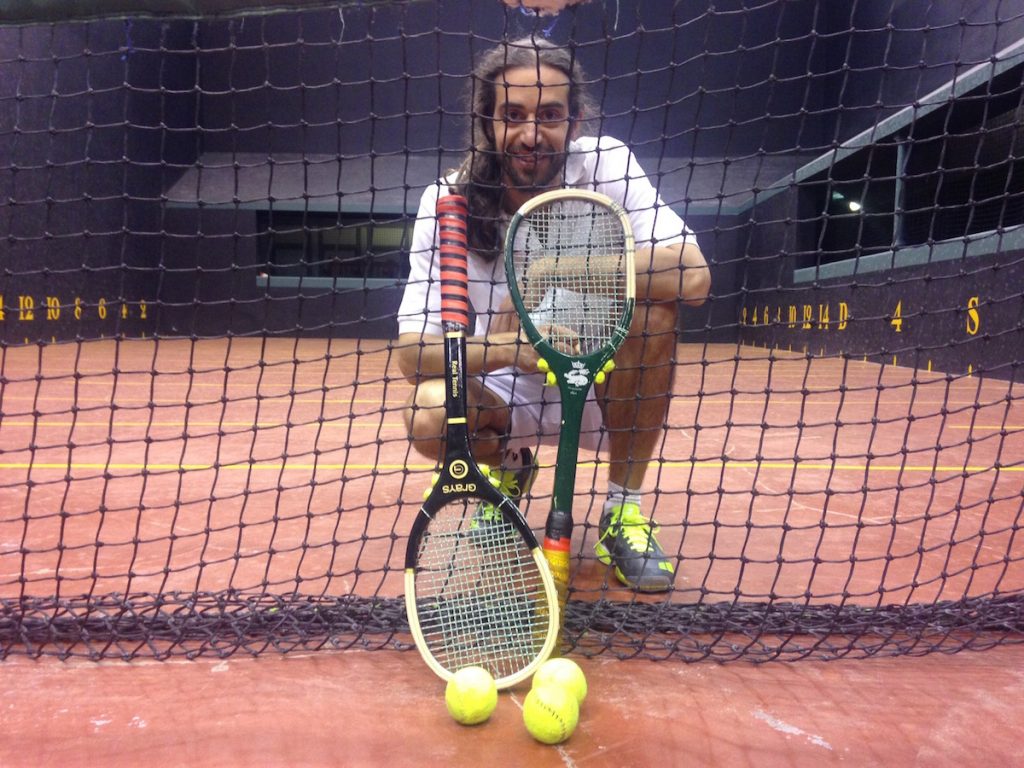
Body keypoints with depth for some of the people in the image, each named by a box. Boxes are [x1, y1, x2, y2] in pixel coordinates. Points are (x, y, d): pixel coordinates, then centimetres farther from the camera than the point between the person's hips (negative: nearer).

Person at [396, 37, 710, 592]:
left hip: (602, 391, 0)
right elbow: (411, 354, -20)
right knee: (427, 414, -28)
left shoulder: (605, 163, -15)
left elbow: (693, 278, -29)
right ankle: (506, 467, 11)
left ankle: (622, 513, -9)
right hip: (504, 398, 1)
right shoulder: (448, 201, -15)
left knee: (653, 308, -27)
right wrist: (507, 351, -37)